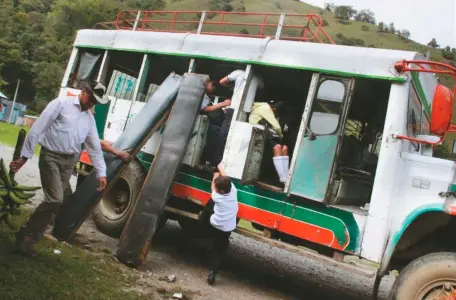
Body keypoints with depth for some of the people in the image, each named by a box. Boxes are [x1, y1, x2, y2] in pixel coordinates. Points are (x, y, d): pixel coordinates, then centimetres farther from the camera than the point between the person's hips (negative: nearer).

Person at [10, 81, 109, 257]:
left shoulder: (89, 119, 13)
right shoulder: (61, 104, -5)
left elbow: (95, 147, 15)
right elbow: (38, 128, -7)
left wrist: (101, 173, 8)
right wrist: (25, 155, -9)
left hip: (70, 161, 6)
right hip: (51, 156, -6)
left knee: (54, 200, 3)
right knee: (55, 199, -16)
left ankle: (29, 239, 14)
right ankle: (26, 233, 2)